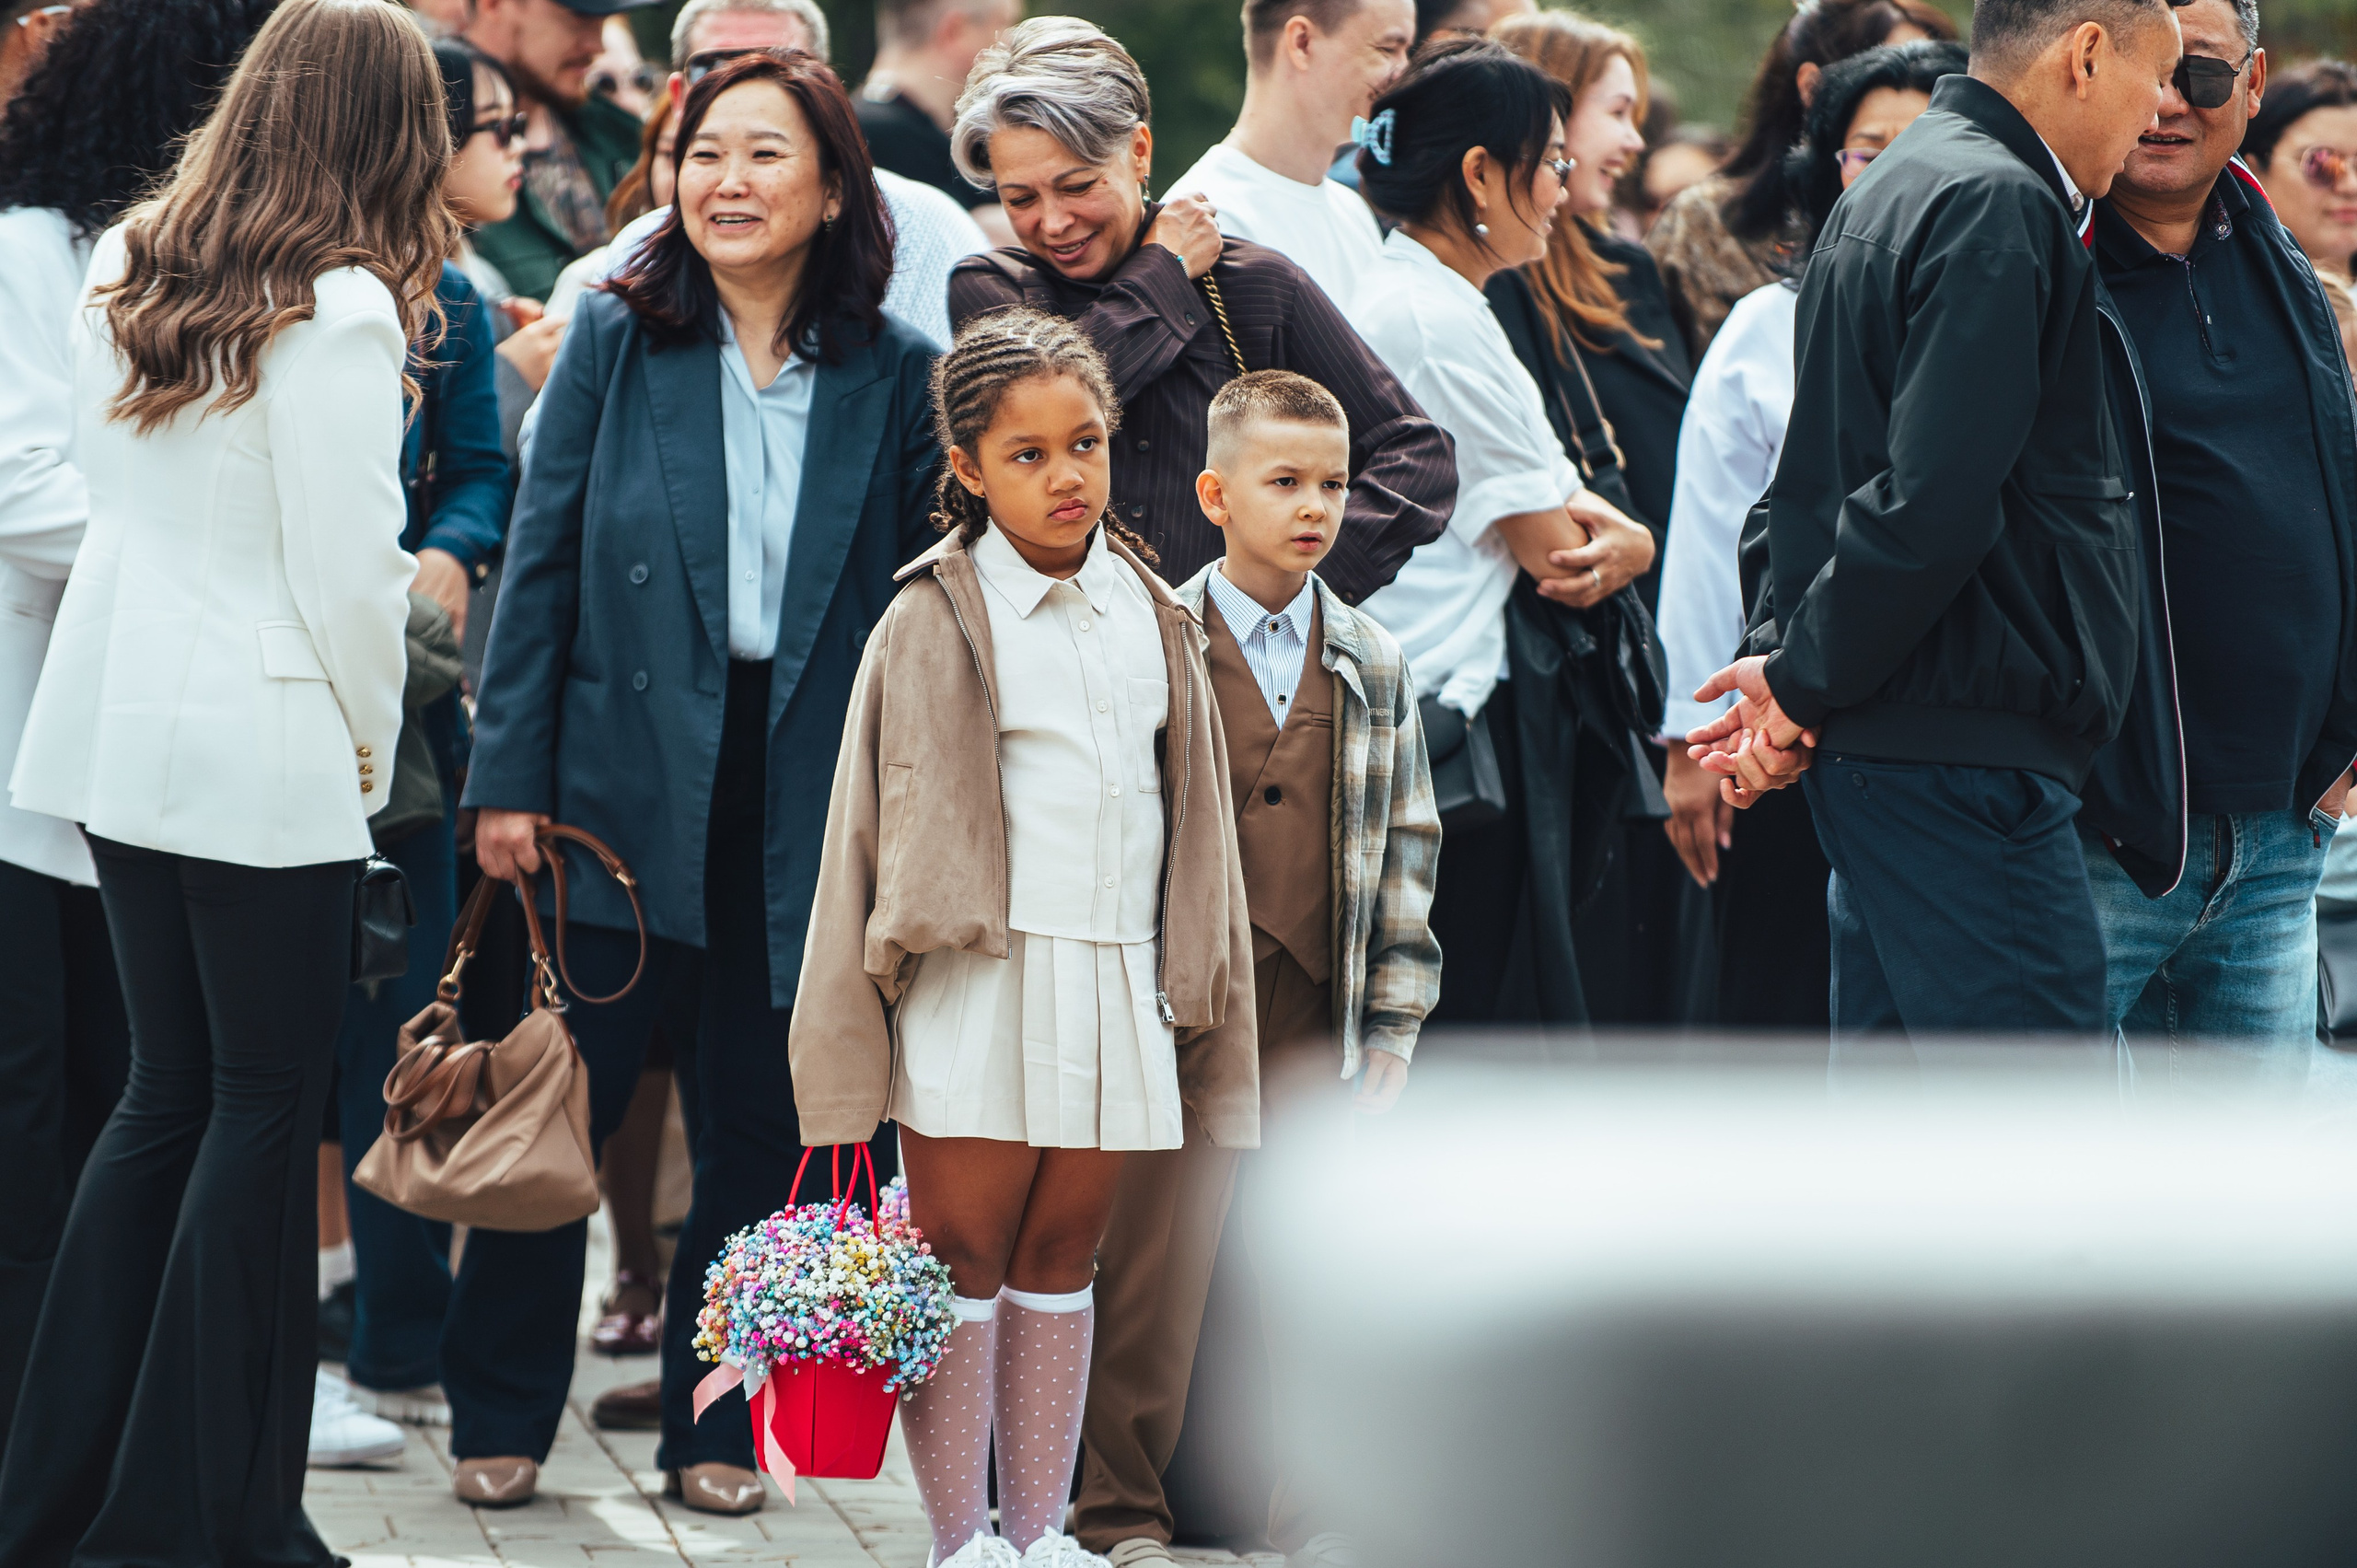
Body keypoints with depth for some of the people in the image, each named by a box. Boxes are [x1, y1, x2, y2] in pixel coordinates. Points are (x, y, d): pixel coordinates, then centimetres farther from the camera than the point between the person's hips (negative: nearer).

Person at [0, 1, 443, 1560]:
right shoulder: (337, 312, -15)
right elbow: (349, 571, -14)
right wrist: (373, 747, 1)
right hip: (265, 753, -7)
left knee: (168, 1095, 15)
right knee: (265, 1114, 2)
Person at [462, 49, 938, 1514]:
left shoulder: (895, 373, 0)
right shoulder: (616, 336, -1)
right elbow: (542, 557, 0)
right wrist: (510, 775, -4)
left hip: (809, 801, 1)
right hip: (626, 777, -1)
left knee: (762, 1124, 8)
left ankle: (715, 1429, 21)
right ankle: (502, 1420, 16)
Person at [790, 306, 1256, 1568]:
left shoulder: (1150, 614, 10)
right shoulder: (934, 624, -5)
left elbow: (1192, 811, 18)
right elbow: (874, 824, -4)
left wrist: (1192, 982, 16)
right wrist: (844, 1054, -6)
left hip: (1116, 980, 4)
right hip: (977, 979, -4)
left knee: (1060, 1255, 11)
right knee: (962, 1255, 0)